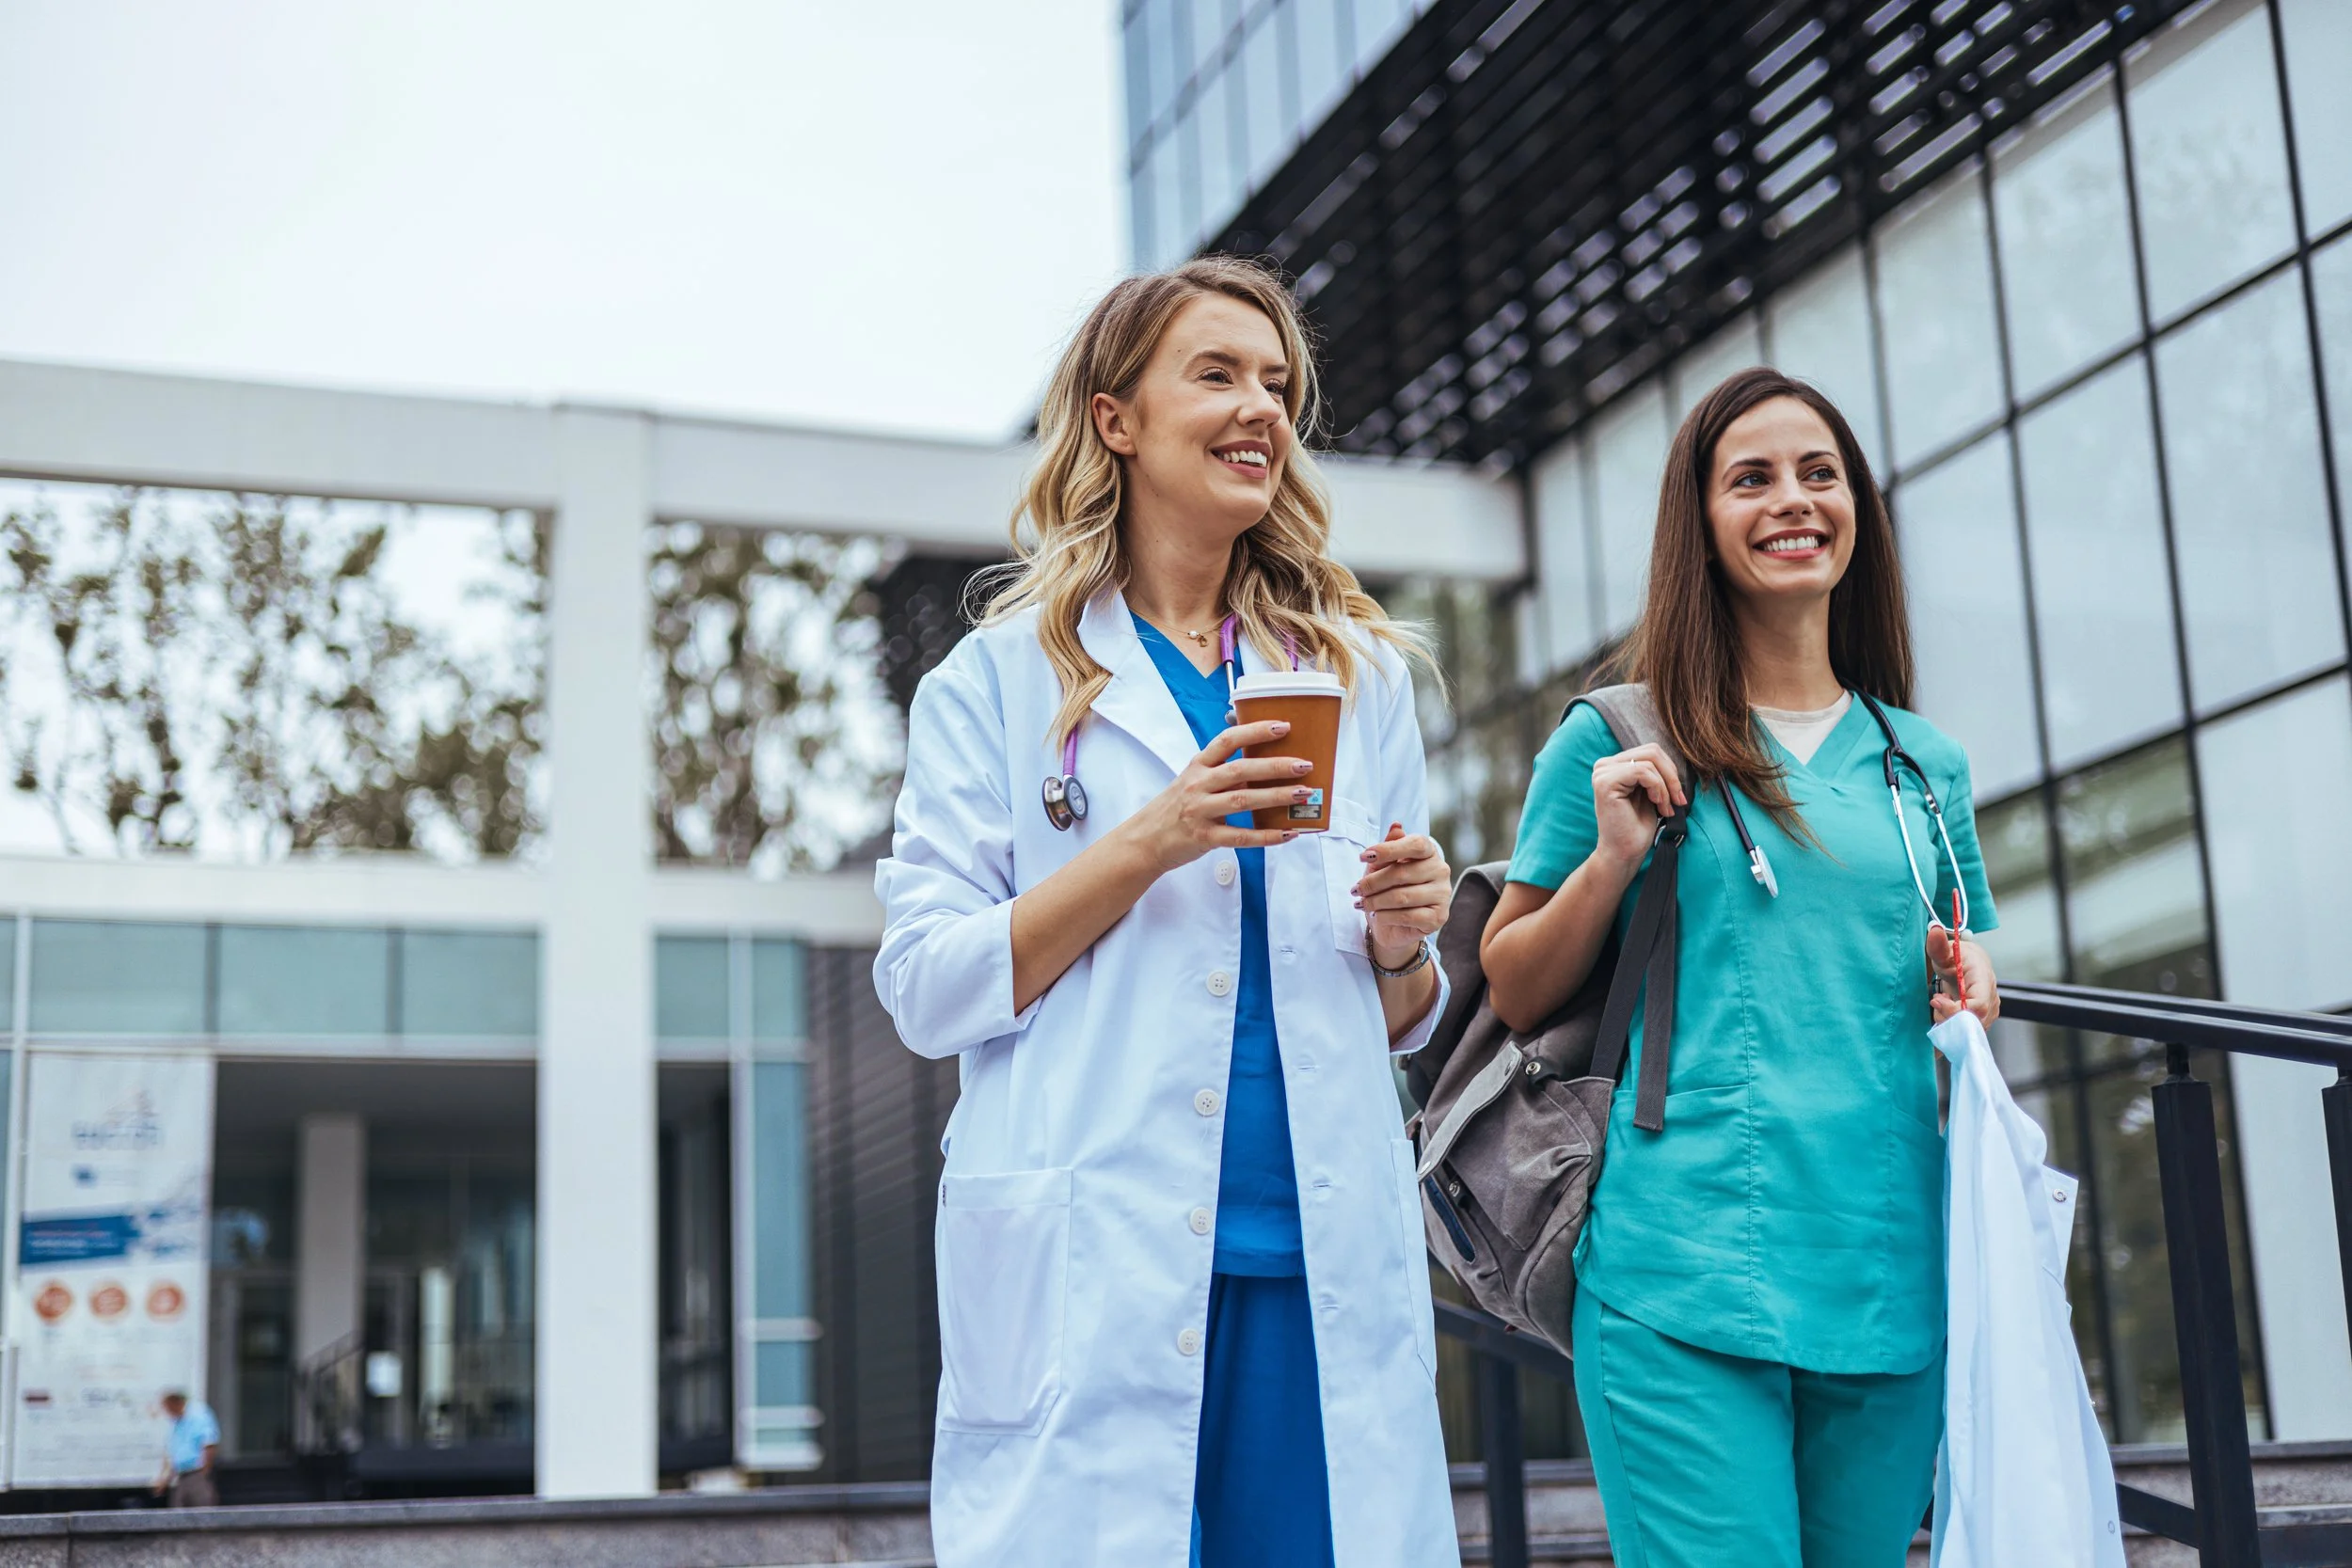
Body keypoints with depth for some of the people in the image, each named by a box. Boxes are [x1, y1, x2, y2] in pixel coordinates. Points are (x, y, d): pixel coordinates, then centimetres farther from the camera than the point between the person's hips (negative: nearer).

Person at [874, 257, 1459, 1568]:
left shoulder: (1360, 675, 15)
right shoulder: (1000, 682, 6)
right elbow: (927, 991, -3)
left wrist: (1402, 949, -3)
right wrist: (1149, 842, -13)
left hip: (1322, 1267, 3)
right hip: (1091, 1278, -3)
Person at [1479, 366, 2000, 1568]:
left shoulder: (1922, 764, 14)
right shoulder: (1619, 741, 4)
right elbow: (1514, 998, 6)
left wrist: (1970, 980, 3)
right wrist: (1612, 859, -10)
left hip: (1890, 1278, 4)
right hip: (1682, 1276, -4)